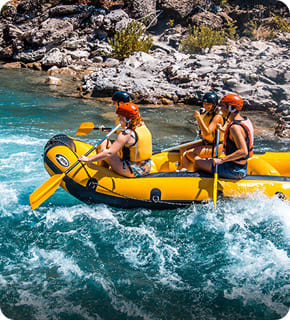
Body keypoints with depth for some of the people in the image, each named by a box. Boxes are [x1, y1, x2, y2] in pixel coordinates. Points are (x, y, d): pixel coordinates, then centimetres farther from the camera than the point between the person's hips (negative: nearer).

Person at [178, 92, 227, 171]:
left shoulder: (217, 116, -19)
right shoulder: (207, 114, 8)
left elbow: (207, 133, -31)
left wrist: (199, 118, -32)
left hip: (215, 147, -9)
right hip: (206, 143, 9)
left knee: (189, 153, -21)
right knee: (183, 148, -3)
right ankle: (183, 169, -14)